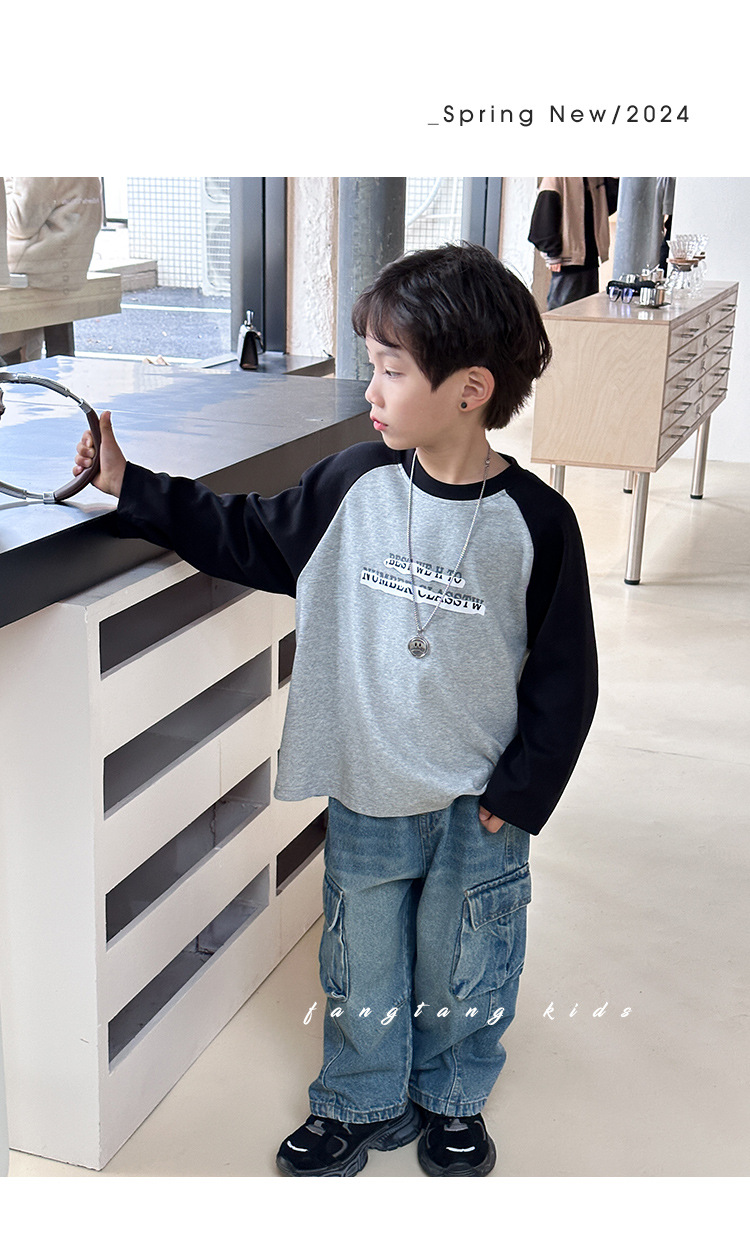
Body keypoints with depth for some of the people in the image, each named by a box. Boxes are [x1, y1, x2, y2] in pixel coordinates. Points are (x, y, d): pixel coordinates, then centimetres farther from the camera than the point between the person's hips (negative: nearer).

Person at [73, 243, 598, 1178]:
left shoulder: (535, 521, -15)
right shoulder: (353, 484, -8)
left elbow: (564, 673, -7)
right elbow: (247, 538, 6)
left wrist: (519, 790, -6)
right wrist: (130, 488, 2)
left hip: (478, 803, -2)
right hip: (366, 791, 2)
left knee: (461, 966, 17)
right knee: (361, 962, 17)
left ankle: (451, 1101, 44)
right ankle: (363, 1104, 42)